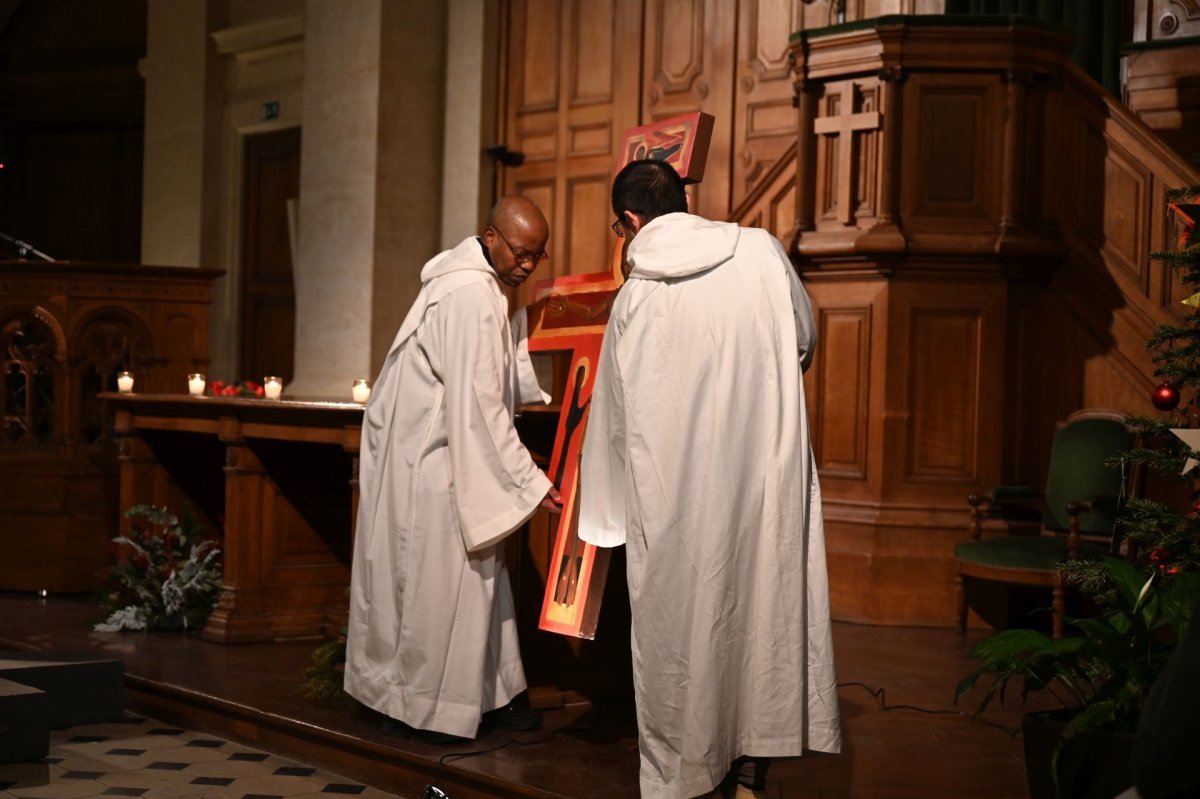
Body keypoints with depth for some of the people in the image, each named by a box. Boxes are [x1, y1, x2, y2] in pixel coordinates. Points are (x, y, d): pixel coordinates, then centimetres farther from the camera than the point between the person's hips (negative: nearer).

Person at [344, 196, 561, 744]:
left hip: (425, 449, 10)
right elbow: (477, 406, -25)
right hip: (431, 463, -10)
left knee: (475, 574, 13)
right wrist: (528, 481, -21)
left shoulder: (474, 282, 9)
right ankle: (419, 707, 8)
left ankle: (484, 694, 20)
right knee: (436, 580, -2)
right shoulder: (472, 297, -23)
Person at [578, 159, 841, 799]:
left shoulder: (634, 299, -3)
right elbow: (804, 341, 12)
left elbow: (613, 418, 5)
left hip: (676, 493, -1)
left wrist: (603, 521, 17)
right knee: (763, 611, 10)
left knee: (684, 624, 10)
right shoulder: (761, 251, -1)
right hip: (767, 476, 1)